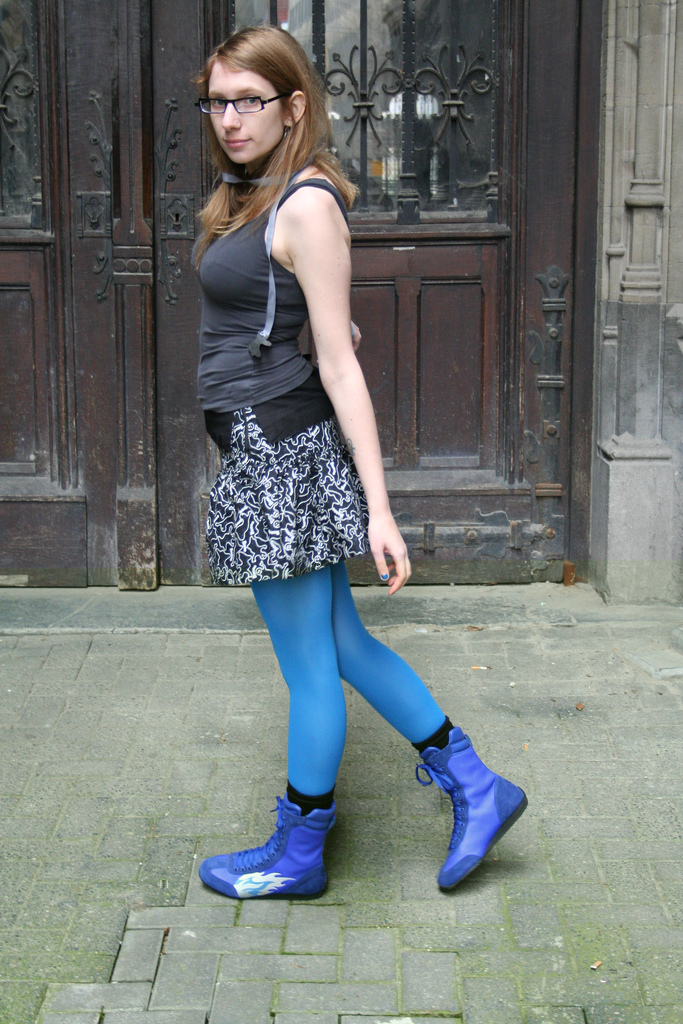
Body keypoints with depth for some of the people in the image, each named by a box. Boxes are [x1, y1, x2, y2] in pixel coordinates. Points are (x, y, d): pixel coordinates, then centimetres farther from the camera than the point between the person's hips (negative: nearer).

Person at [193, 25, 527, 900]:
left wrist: (379, 509, -18)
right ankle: (476, 788, 26)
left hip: (284, 454, -10)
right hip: (261, 452, 10)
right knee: (340, 645, 16)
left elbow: (340, 365, -18)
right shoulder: (250, 197, 13)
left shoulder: (306, 205, -15)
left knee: (309, 664, 6)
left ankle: (297, 854, 22)